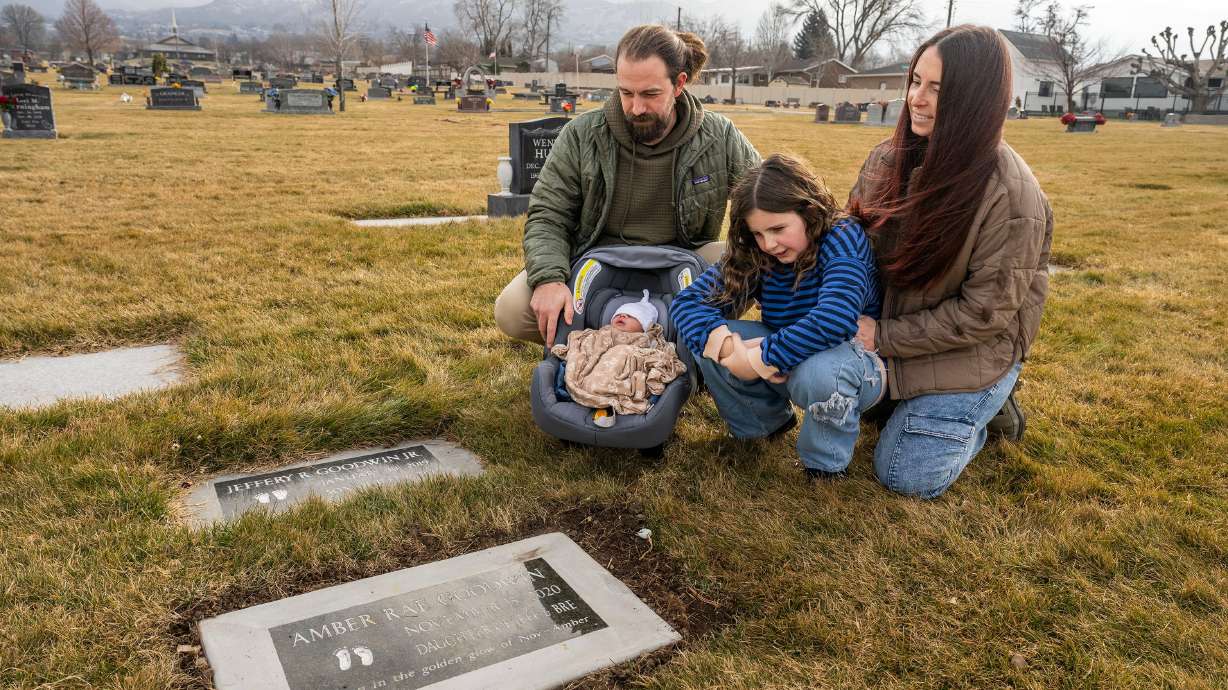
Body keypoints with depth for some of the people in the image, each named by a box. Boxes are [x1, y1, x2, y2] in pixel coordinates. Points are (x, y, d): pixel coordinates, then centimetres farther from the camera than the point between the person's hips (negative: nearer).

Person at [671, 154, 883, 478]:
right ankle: (768, 420, 8)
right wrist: (721, 338, -31)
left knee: (820, 370, -42)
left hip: (857, 361, -5)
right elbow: (688, 300, -9)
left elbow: (835, 320, -38)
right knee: (701, 336, -15)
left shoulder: (843, 239, -22)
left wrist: (761, 358, -34)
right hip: (784, 359, 6)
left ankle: (825, 466, -10)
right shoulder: (751, 256, -6)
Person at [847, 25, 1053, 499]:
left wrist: (885, 338, -20)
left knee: (905, 477, -6)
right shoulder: (890, 159, -8)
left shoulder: (1010, 194, -26)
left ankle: (981, 409, 20)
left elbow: (984, 312, -22)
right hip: (883, 330, 6)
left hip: (967, 353, -6)